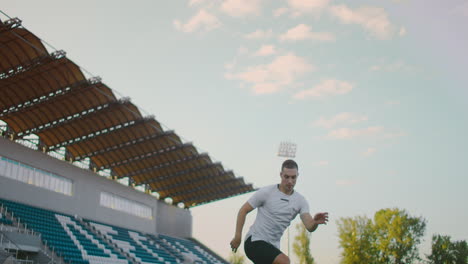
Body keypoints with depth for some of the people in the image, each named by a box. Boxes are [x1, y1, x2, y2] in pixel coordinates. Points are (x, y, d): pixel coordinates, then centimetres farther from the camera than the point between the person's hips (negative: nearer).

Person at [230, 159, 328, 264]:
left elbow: (310, 227, -9)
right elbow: (243, 210, -2)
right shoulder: (266, 192, -8)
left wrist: (315, 222, -33)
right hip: (254, 241, -6)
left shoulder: (300, 201, 3)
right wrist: (237, 237, -5)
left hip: (272, 247, 6)